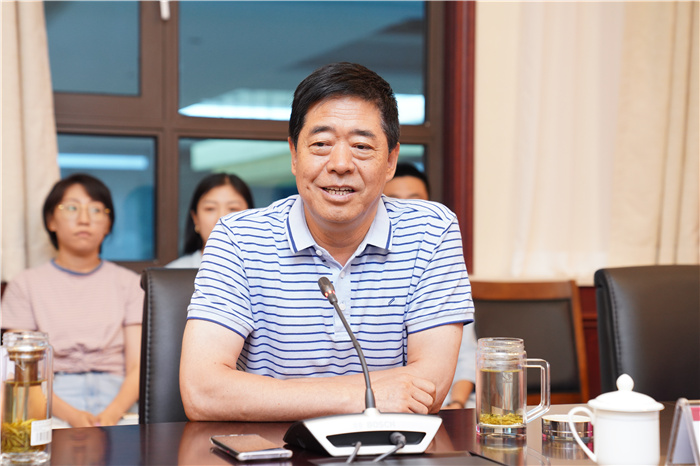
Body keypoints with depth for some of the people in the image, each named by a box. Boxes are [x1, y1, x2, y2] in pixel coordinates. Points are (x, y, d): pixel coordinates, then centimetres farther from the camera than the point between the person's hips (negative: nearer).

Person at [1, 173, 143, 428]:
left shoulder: (129, 283, 16)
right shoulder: (25, 284, 12)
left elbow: (139, 367, 6)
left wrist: (112, 414, -16)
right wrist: (71, 415, -16)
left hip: (117, 401, 2)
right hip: (52, 406, -2)